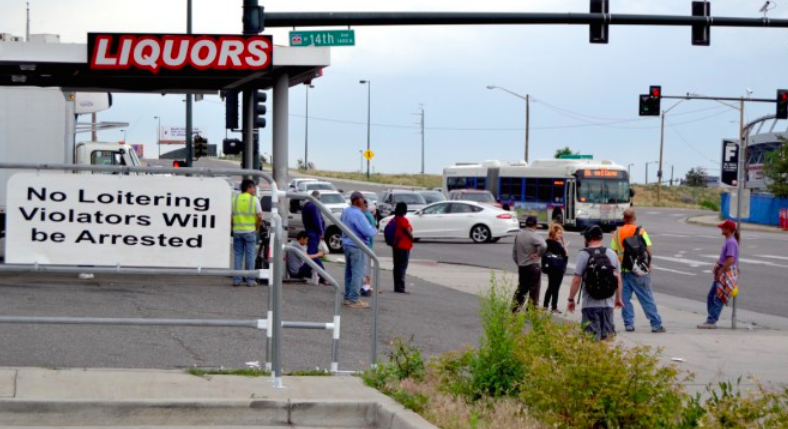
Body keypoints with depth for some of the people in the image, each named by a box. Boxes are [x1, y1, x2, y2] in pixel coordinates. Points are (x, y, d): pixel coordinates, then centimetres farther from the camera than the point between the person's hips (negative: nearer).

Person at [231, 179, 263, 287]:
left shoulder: (235, 199, 4)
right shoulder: (254, 199, -5)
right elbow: (260, 217, -11)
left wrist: (233, 225, 12)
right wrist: (256, 227, 4)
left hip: (237, 230, 3)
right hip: (250, 231, -3)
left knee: (238, 255, 8)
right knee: (250, 255, 4)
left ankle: (237, 279, 5)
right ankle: (250, 279, 3)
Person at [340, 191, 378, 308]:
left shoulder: (345, 211, 5)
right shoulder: (358, 214, -22)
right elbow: (368, 232, -23)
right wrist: (375, 230, -1)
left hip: (346, 244, 9)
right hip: (357, 246, -9)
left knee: (349, 272, 16)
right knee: (358, 273, -3)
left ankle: (348, 297, 22)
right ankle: (354, 300, -3)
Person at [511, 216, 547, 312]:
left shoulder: (518, 235, 6)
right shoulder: (534, 236, -15)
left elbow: (514, 253, 12)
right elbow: (543, 246, -33)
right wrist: (538, 254, -16)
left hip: (521, 267, 6)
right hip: (533, 266, -6)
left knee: (521, 288, 16)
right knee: (534, 290, 4)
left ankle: (515, 308, 17)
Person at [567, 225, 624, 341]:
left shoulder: (584, 254, -7)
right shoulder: (612, 254, 7)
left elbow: (577, 280, -10)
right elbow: (618, 279, 13)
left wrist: (571, 299, -1)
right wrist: (618, 298, 24)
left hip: (590, 304, -4)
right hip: (608, 303, 4)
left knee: (592, 336, -2)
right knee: (607, 336, 12)